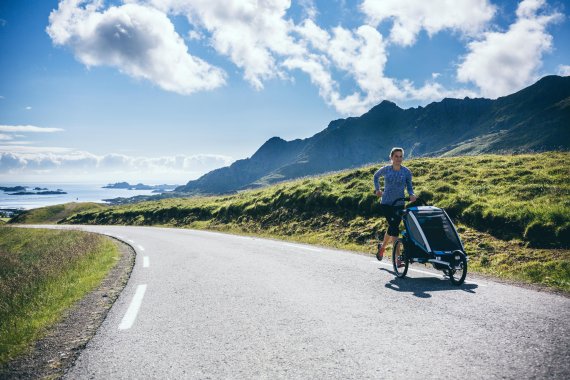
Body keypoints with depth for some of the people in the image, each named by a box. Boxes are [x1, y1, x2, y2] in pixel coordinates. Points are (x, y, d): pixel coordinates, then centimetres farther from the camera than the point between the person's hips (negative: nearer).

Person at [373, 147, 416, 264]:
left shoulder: (406, 172, -2)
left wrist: (412, 195, -16)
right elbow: (376, 176, 18)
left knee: (392, 227, 4)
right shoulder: (386, 169, -1)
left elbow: (409, 187, 4)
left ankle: (382, 247, 32)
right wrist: (377, 189, 11)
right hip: (386, 203, -2)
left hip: (399, 204, 2)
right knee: (394, 228, -12)